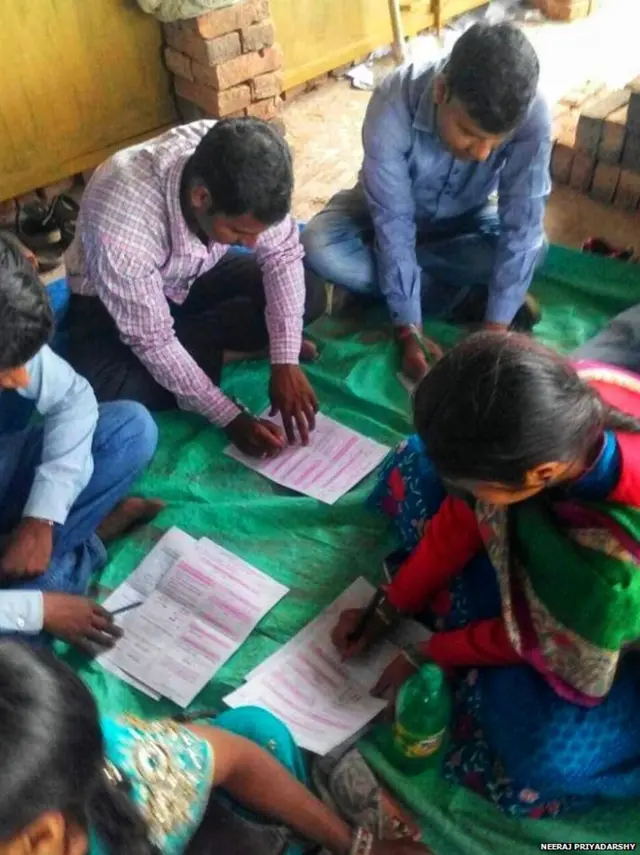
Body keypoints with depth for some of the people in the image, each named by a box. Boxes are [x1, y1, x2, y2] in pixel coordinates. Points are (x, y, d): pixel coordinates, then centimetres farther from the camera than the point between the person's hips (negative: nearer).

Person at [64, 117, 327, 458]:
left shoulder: (241, 175, -29)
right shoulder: (120, 227, -41)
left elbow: (282, 254, -16)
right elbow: (151, 340, -30)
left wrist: (285, 362, -25)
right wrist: (231, 418, -30)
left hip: (197, 272, 4)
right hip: (110, 300, -3)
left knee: (309, 294, -11)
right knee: (102, 392, -31)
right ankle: (221, 351, -9)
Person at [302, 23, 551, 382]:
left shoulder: (532, 113, -33)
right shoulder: (394, 105, -36)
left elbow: (521, 227, -30)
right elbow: (393, 226, -32)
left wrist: (495, 330, -35)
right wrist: (410, 333, -34)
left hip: (464, 216, 1)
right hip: (392, 208, 0)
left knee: (533, 246, -29)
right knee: (320, 247, -30)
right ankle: (468, 299, -19)